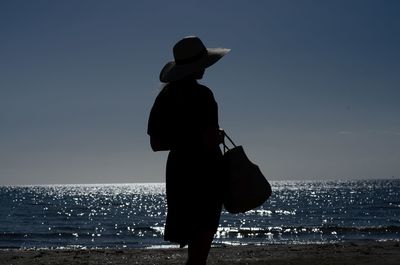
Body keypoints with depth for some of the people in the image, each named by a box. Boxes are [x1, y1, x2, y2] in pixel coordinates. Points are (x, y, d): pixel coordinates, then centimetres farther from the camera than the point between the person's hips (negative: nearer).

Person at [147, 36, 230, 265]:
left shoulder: (165, 96, 6)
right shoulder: (201, 95, -15)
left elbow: (156, 144, 7)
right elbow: (209, 141, -22)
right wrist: (219, 137, -1)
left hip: (178, 170, 7)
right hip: (204, 171, -7)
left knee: (195, 243, 18)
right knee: (201, 244, -1)